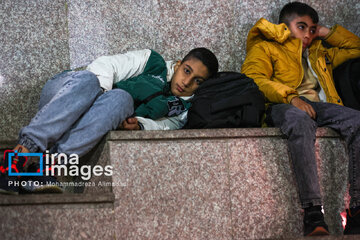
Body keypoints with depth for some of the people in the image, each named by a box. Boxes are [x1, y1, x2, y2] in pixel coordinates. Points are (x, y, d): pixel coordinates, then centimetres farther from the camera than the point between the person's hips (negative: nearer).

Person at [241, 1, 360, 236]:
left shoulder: (319, 53, 41)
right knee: (300, 120, -42)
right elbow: (252, 78, 1)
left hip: (320, 106, 5)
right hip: (282, 107, -5)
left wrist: (327, 32, 37)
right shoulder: (265, 48, 22)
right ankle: (312, 212, -49)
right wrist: (290, 96, -14)